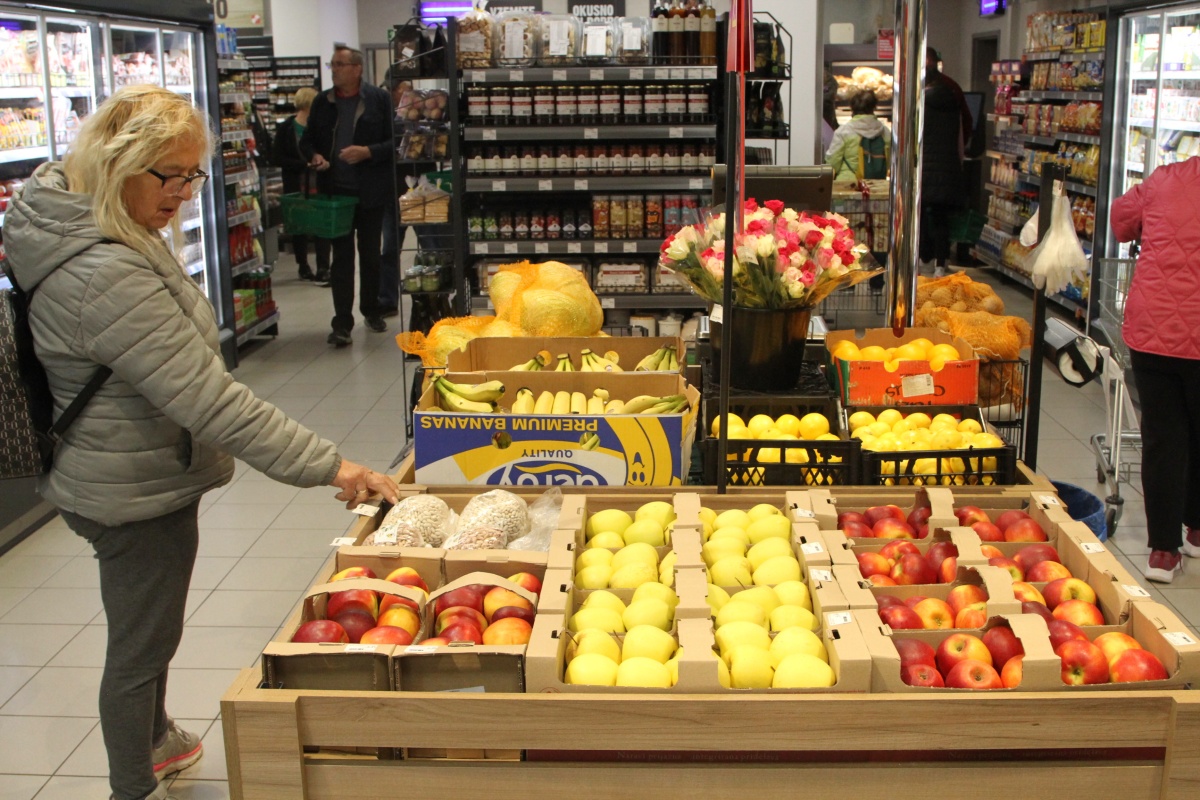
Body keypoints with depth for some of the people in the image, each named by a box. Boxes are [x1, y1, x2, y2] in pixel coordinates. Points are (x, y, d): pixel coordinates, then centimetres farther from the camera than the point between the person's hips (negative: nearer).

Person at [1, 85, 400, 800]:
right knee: (142, 643, 9)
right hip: (138, 497, -11)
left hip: (127, 479, 11)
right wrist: (327, 466, -33)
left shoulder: (94, 234, 1)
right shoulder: (108, 278, -33)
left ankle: (155, 740, 51)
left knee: (145, 628, 28)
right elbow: (210, 400, -35)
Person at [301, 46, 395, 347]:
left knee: (370, 254, 13)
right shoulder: (322, 102, 7)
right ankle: (342, 323, -1)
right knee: (341, 257, -1)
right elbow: (307, 140, 15)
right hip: (335, 191, 1)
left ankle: (371, 310, 29)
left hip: (370, 192, -1)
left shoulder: (379, 99, -2)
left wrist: (368, 152, -20)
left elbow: (395, 141, -6)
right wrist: (314, 156, -7)